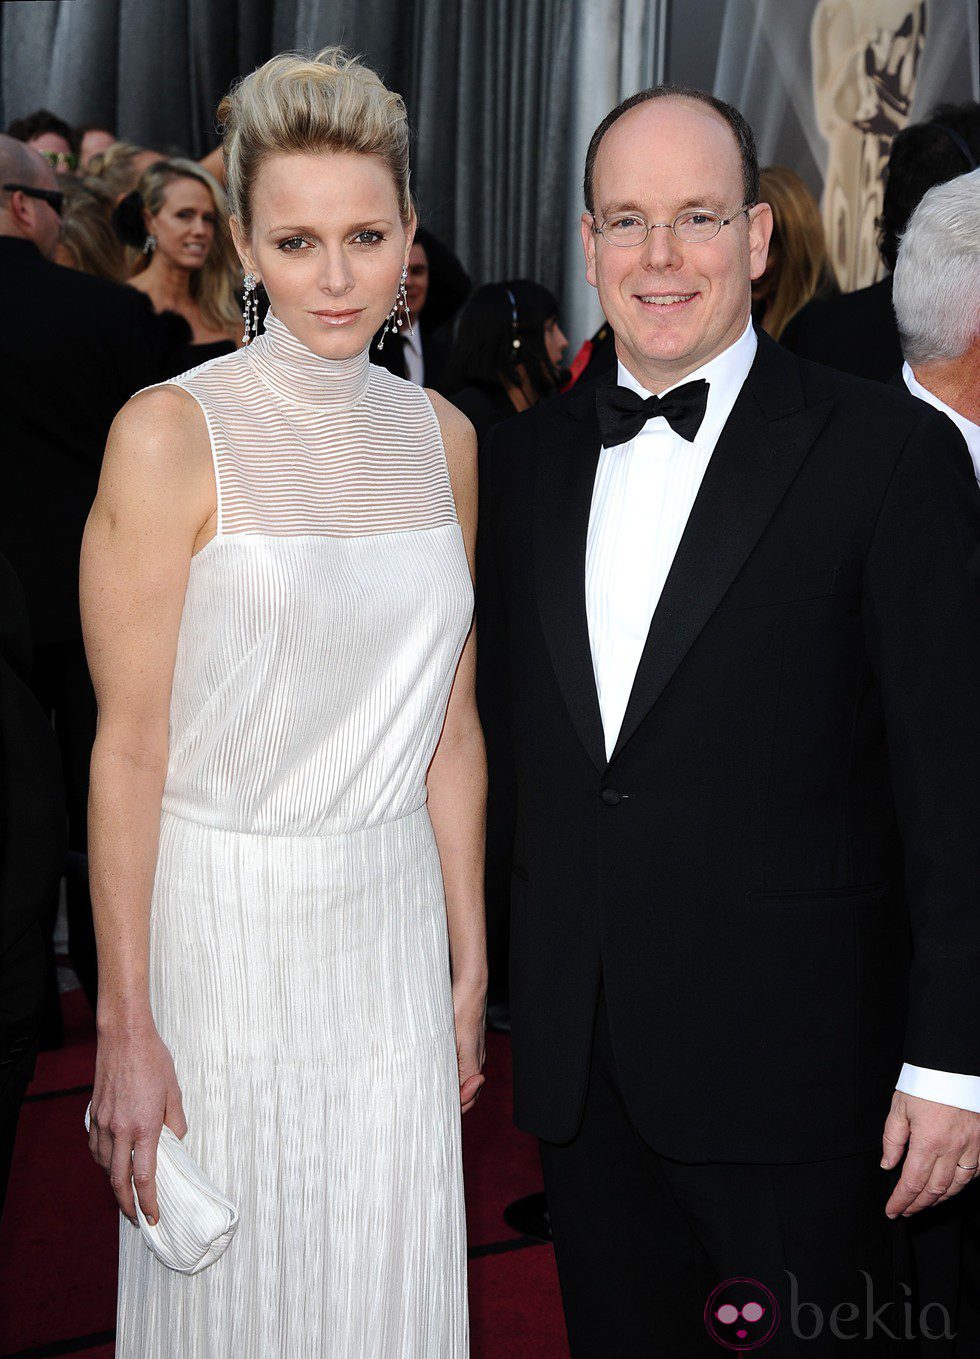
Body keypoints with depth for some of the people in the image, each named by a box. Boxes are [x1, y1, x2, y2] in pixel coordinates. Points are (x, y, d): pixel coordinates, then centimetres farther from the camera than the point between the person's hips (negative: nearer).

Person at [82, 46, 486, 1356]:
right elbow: (130, 745, -12)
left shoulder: (440, 436, 5)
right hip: (222, 916, -4)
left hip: (394, 920, 5)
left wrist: (470, 964, 11)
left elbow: (449, 725, 10)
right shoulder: (171, 433, -12)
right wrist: (126, 1023, -12)